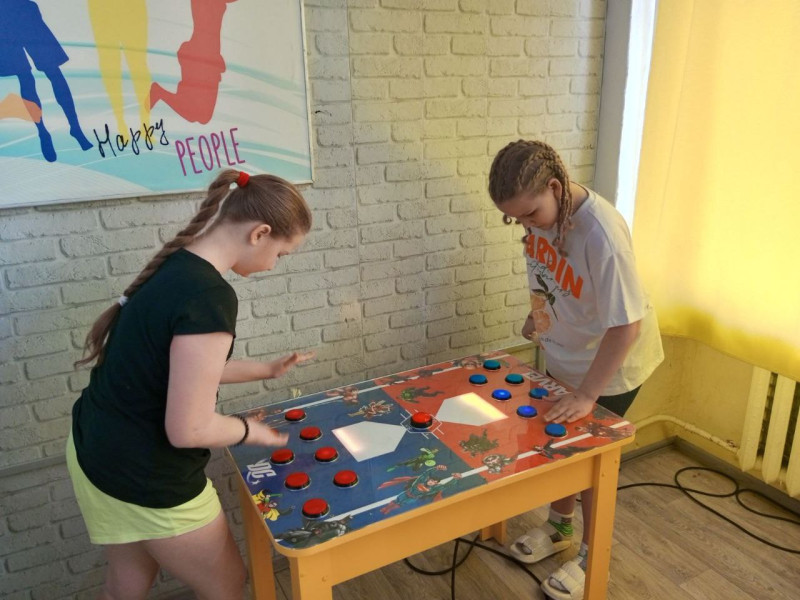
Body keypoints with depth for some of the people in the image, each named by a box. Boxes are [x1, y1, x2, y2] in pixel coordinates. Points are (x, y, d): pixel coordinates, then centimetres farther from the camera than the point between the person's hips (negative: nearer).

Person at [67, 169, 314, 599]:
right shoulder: (209, 297, -29)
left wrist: (267, 369, 15)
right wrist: (249, 430, -8)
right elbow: (188, 430, -27)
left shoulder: (175, 266, 0)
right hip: (144, 478, -9)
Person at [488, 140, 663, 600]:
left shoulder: (602, 233, -36)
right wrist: (540, 315, 7)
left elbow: (626, 325, -31)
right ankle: (559, 528, 43)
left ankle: (591, 558, 31)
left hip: (610, 364, -7)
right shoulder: (541, 209, -14)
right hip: (563, 353, 7)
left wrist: (586, 395, -28)